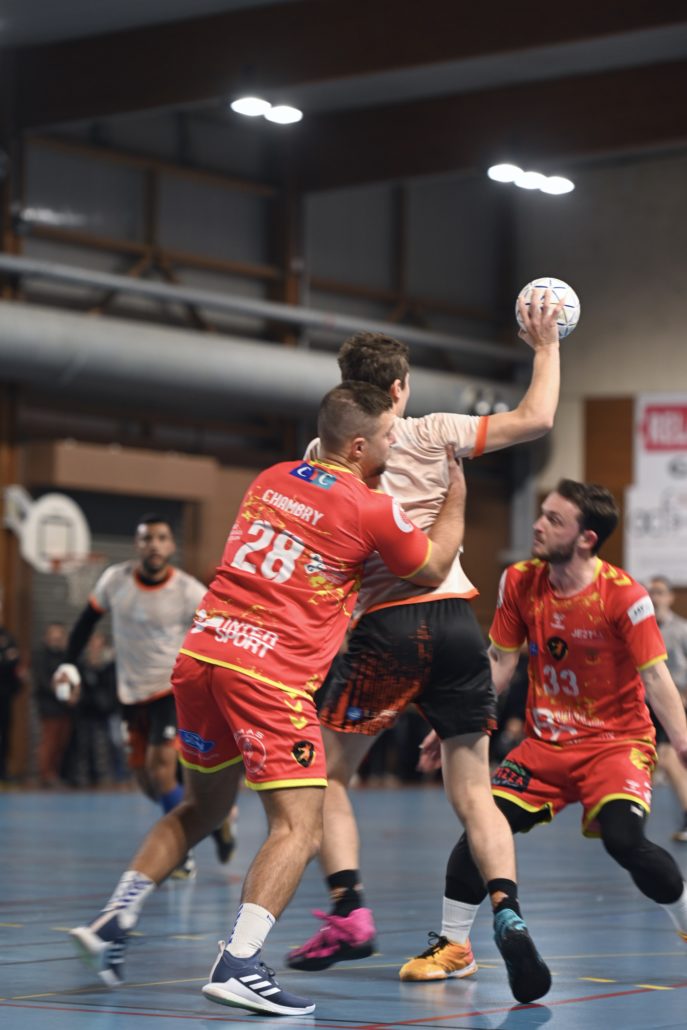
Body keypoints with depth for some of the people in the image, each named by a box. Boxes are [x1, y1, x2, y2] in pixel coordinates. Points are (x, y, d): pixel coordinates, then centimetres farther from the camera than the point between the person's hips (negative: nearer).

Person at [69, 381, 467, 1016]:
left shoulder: (271, 479, 14)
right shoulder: (371, 511, -4)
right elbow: (434, 569, 14)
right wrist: (457, 496, 26)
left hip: (200, 654, 7)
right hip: (267, 676, -7)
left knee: (204, 807, 25)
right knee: (299, 828, -6)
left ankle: (114, 921, 22)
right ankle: (238, 965, -20)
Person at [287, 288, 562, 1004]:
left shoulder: (322, 453, 5)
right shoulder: (432, 434, 5)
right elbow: (536, 419, 6)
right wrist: (547, 347, 19)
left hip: (388, 624, -2)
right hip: (456, 618, 2)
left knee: (325, 770, 14)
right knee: (473, 793, 7)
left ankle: (348, 911, -1)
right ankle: (507, 912, -13)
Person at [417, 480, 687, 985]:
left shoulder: (623, 595, -18)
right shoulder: (520, 582, -3)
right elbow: (501, 661, 7)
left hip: (616, 742, -4)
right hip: (545, 742, 4)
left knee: (624, 839, -25)